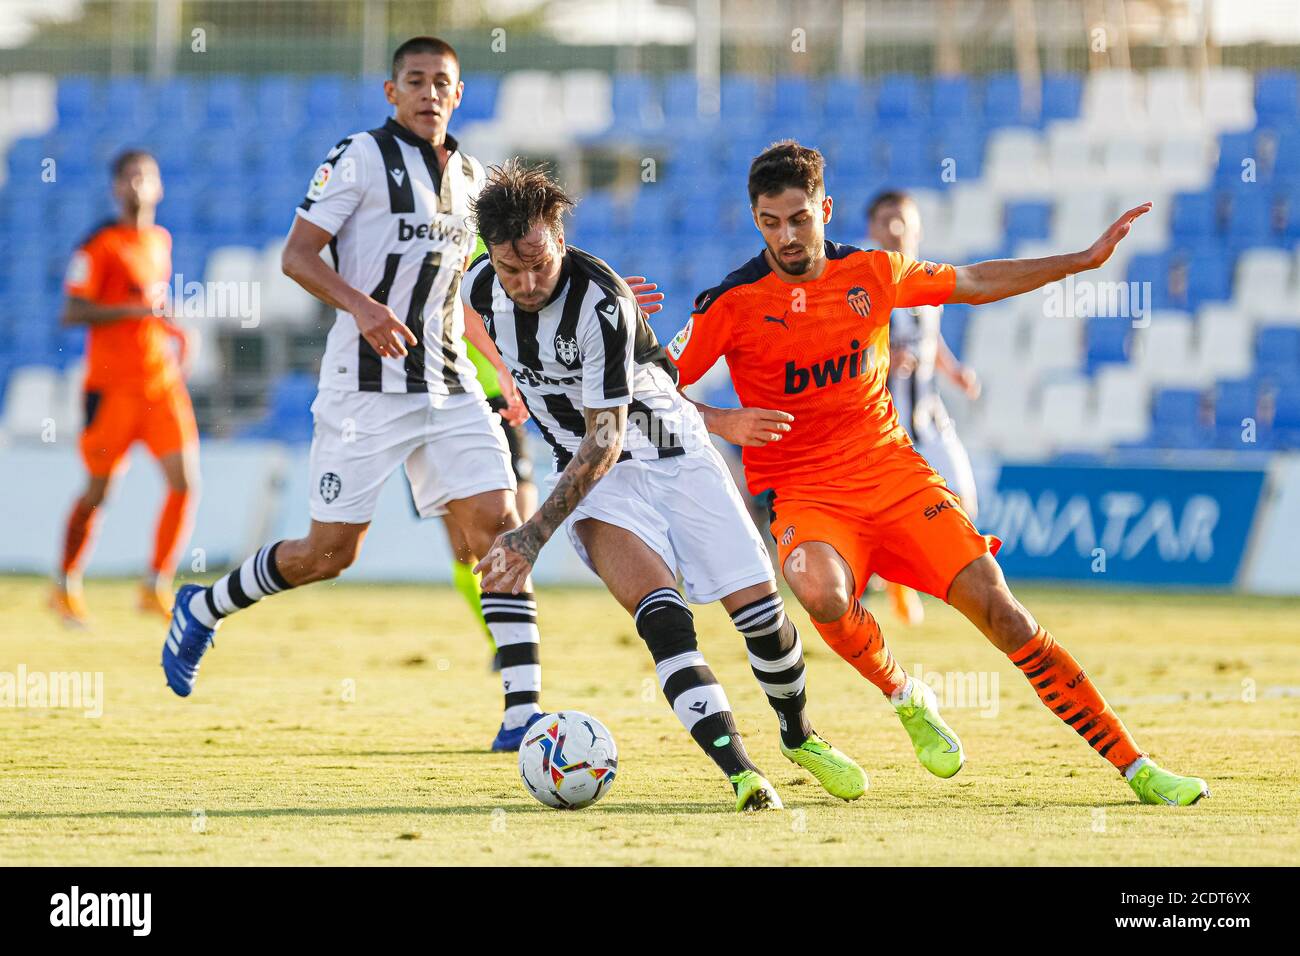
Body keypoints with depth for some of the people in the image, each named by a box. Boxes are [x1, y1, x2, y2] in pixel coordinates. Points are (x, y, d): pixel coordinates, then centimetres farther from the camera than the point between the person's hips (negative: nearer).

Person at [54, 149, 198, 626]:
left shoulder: (161, 241, 12)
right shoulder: (99, 245, -8)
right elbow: (72, 313, -15)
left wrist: (176, 333, 11)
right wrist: (135, 309, -24)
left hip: (163, 384, 5)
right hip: (112, 385, -5)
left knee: (186, 483, -8)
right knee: (97, 492, 4)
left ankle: (156, 585, 2)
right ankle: (66, 584, 23)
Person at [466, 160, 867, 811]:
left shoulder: (600, 302, -28)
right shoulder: (480, 287, -11)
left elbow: (605, 441, -28)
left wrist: (534, 534, -32)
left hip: (673, 452, -3)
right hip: (594, 475, 3)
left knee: (758, 608, -5)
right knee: (663, 619, -23)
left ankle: (799, 737, 24)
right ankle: (740, 773, -32)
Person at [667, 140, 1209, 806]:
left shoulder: (871, 272, 3)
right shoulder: (732, 304, -7)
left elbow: (974, 283, 17)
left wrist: (1086, 259, 15)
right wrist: (720, 422, -21)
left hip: (893, 470, 2)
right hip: (803, 494, -2)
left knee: (998, 609, -11)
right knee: (823, 595, -36)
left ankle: (1135, 768, -6)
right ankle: (906, 700, -4)